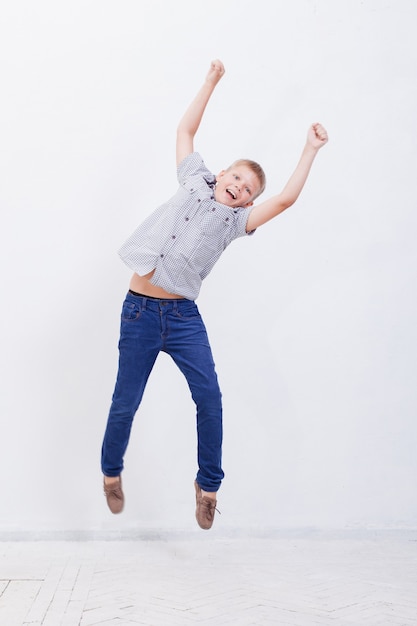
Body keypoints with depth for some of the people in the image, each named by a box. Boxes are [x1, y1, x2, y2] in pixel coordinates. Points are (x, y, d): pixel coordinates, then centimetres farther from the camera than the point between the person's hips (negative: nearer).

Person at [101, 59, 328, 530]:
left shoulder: (237, 219, 7)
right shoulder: (195, 182, 9)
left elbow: (286, 198, -4)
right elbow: (185, 129, 15)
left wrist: (311, 149, 0)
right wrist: (213, 81, 16)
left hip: (183, 315, 0)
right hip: (140, 310, 0)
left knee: (209, 396, -9)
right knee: (126, 402, 7)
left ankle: (208, 483, 10)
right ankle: (111, 472, 32)